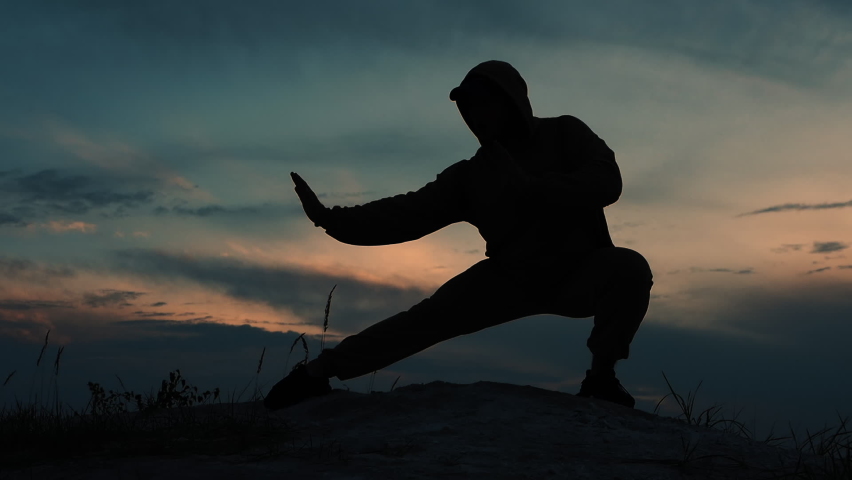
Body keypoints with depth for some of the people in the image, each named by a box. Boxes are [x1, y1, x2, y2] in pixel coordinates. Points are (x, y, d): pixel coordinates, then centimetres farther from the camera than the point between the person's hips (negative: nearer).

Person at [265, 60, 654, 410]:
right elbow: (410, 214, -11)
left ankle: (601, 375, -16)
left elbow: (606, 182, -20)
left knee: (629, 266, -32)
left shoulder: (563, 133, -5)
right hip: (511, 279, 2)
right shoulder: (471, 174, -2)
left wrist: (530, 190, -30)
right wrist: (333, 219, -24)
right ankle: (319, 371, -8)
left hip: (580, 275, -1)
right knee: (430, 316, -14)